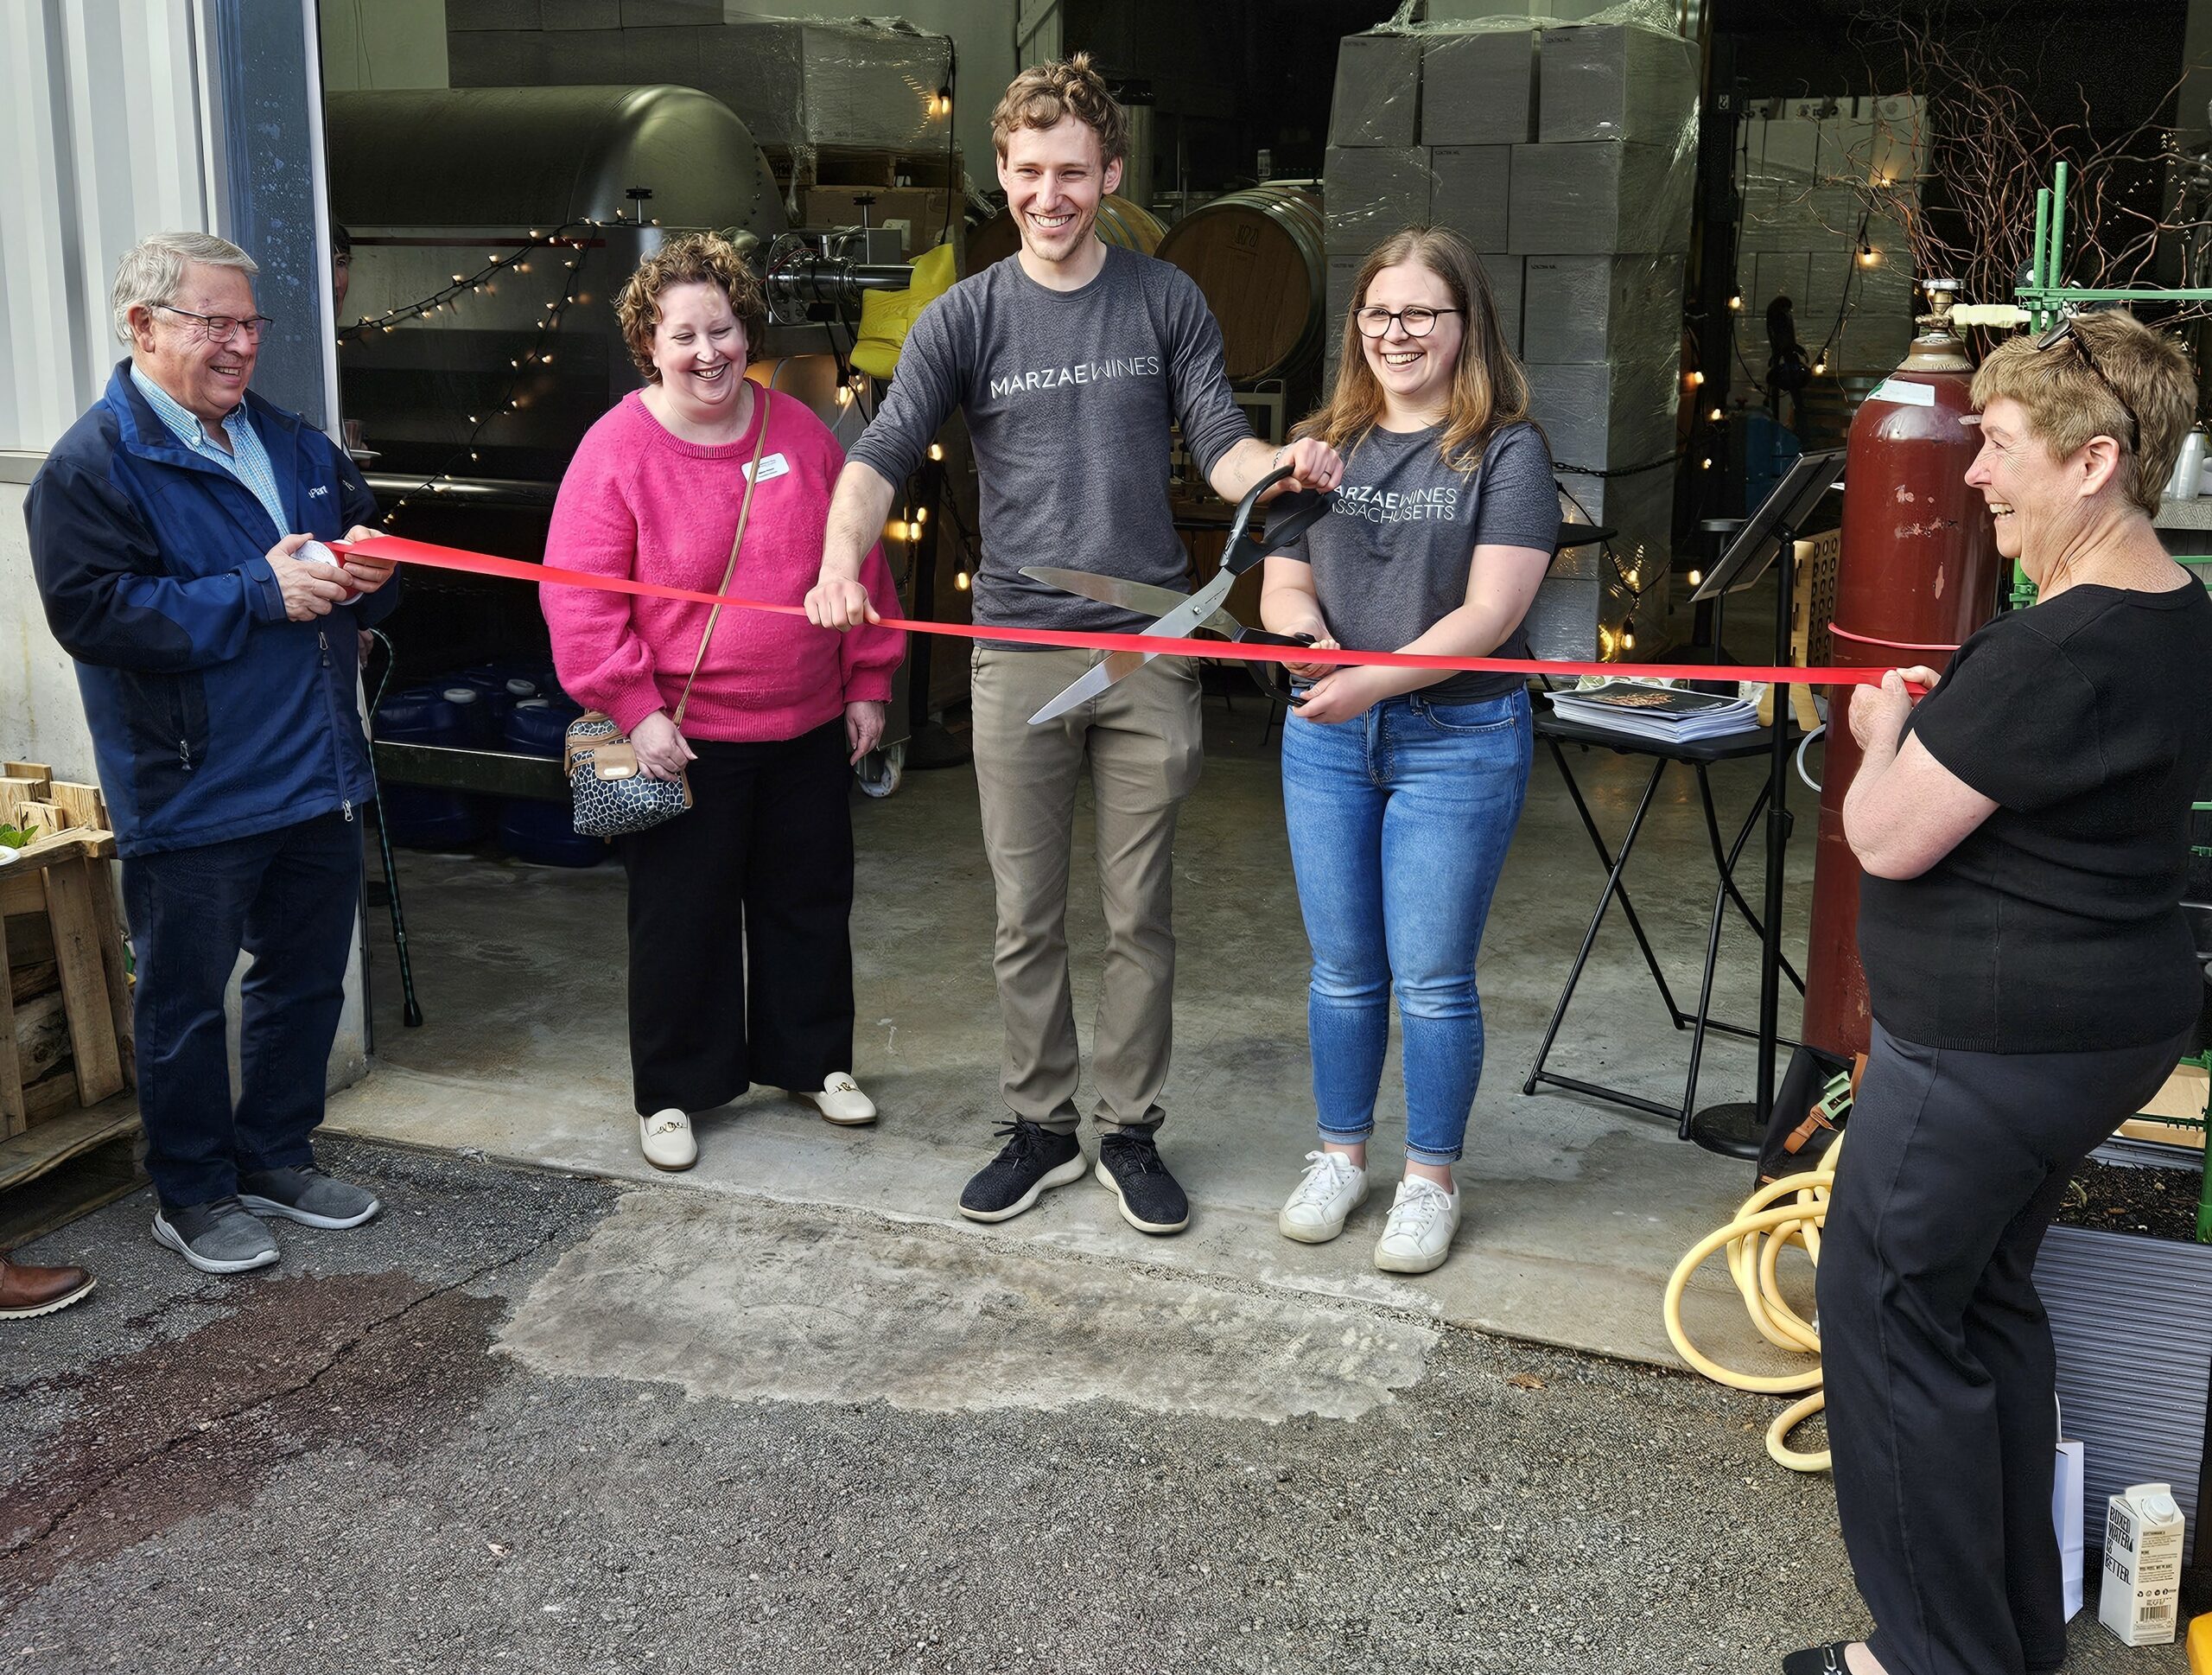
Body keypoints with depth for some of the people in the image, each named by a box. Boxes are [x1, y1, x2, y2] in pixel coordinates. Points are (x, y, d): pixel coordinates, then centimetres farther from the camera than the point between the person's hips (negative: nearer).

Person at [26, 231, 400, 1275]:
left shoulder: (296, 446, 11)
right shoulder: (92, 465, -11)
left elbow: (364, 549, 22)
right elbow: (93, 611, -22)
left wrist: (366, 571, -3)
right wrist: (260, 594, -22)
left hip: (317, 780, 7)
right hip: (191, 794, -7)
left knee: (307, 981, 17)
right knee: (185, 1002, 7)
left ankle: (275, 1157, 35)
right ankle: (192, 1196, 23)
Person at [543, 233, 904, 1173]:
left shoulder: (798, 431, 2)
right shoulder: (617, 448, -10)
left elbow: (858, 562, 9)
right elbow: (580, 598, -12)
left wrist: (867, 682, 7)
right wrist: (637, 710, -17)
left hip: (809, 731, 4)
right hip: (685, 740, -4)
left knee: (811, 901, 16)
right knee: (683, 917, 6)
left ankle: (813, 1060, 34)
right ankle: (671, 1093, 22)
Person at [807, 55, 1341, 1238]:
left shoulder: (1166, 302, 4)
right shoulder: (964, 319, 1)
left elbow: (1219, 449, 2)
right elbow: (883, 453, -10)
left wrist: (1277, 465, -22)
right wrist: (841, 559, -30)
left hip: (1148, 651, 0)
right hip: (1017, 652, 0)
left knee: (1138, 915, 8)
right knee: (1026, 918, 8)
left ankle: (1127, 1134, 21)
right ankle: (1038, 1129, 23)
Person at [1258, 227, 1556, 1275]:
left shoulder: (1506, 452, -5)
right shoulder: (1323, 444, 10)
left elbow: (1489, 613, -14)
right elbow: (1282, 588, 7)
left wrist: (1378, 679, -25)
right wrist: (1311, 640, -16)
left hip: (1458, 738, -4)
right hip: (1325, 739, 4)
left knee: (1431, 976, 2)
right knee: (1343, 967, 13)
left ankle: (1430, 1180, 18)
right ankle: (1341, 1154, 29)